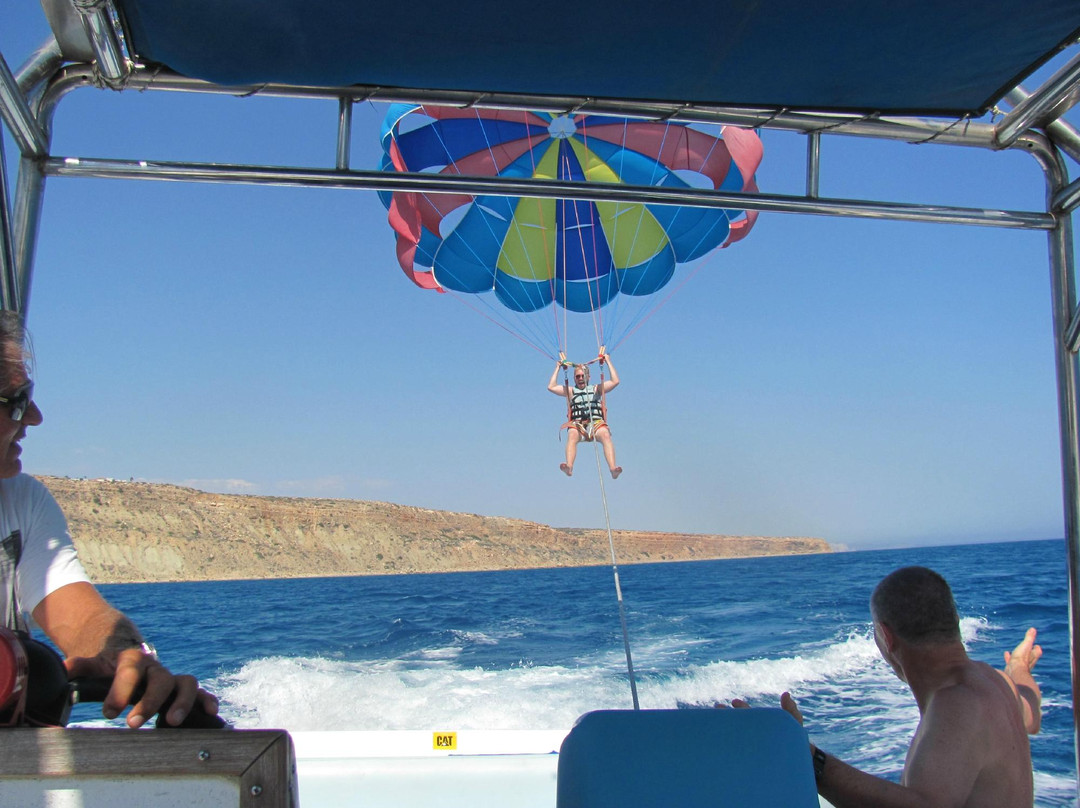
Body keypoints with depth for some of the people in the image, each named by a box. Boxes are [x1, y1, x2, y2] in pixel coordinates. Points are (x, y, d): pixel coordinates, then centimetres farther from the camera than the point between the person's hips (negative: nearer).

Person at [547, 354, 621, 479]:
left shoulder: (596, 389, 25)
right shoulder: (571, 391, 25)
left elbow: (615, 381, 16)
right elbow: (551, 387, 16)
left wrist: (608, 362, 20)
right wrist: (558, 368, 21)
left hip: (597, 422, 0)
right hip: (577, 424, 0)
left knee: (605, 435, -34)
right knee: (572, 436, -36)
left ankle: (612, 469, -50)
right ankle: (569, 467, -57)